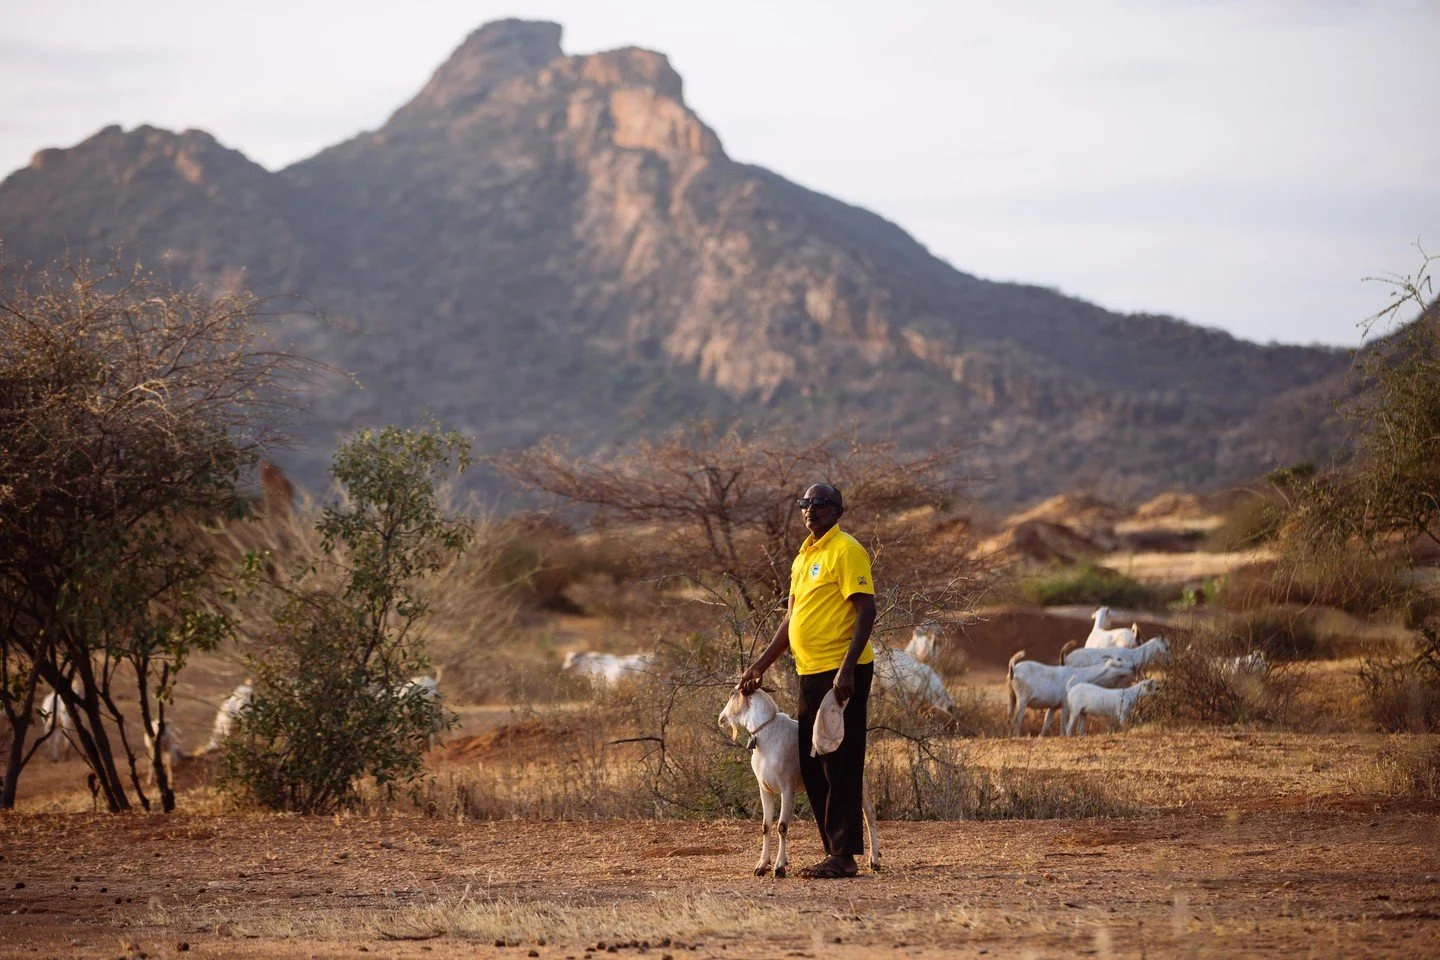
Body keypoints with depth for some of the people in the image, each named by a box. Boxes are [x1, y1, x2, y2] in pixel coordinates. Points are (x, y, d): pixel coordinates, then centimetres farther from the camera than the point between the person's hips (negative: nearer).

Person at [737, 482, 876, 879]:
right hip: (811, 673, 9)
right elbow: (791, 621, 25)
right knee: (811, 765, 10)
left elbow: (866, 611, -16)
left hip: (841, 672, -9)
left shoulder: (846, 551, -9)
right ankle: (833, 851, 16)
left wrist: (847, 668, -24)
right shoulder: (804, 556, 18)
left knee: (840, 765, -7)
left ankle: (844, 857, -4)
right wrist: (760, 666, 21)